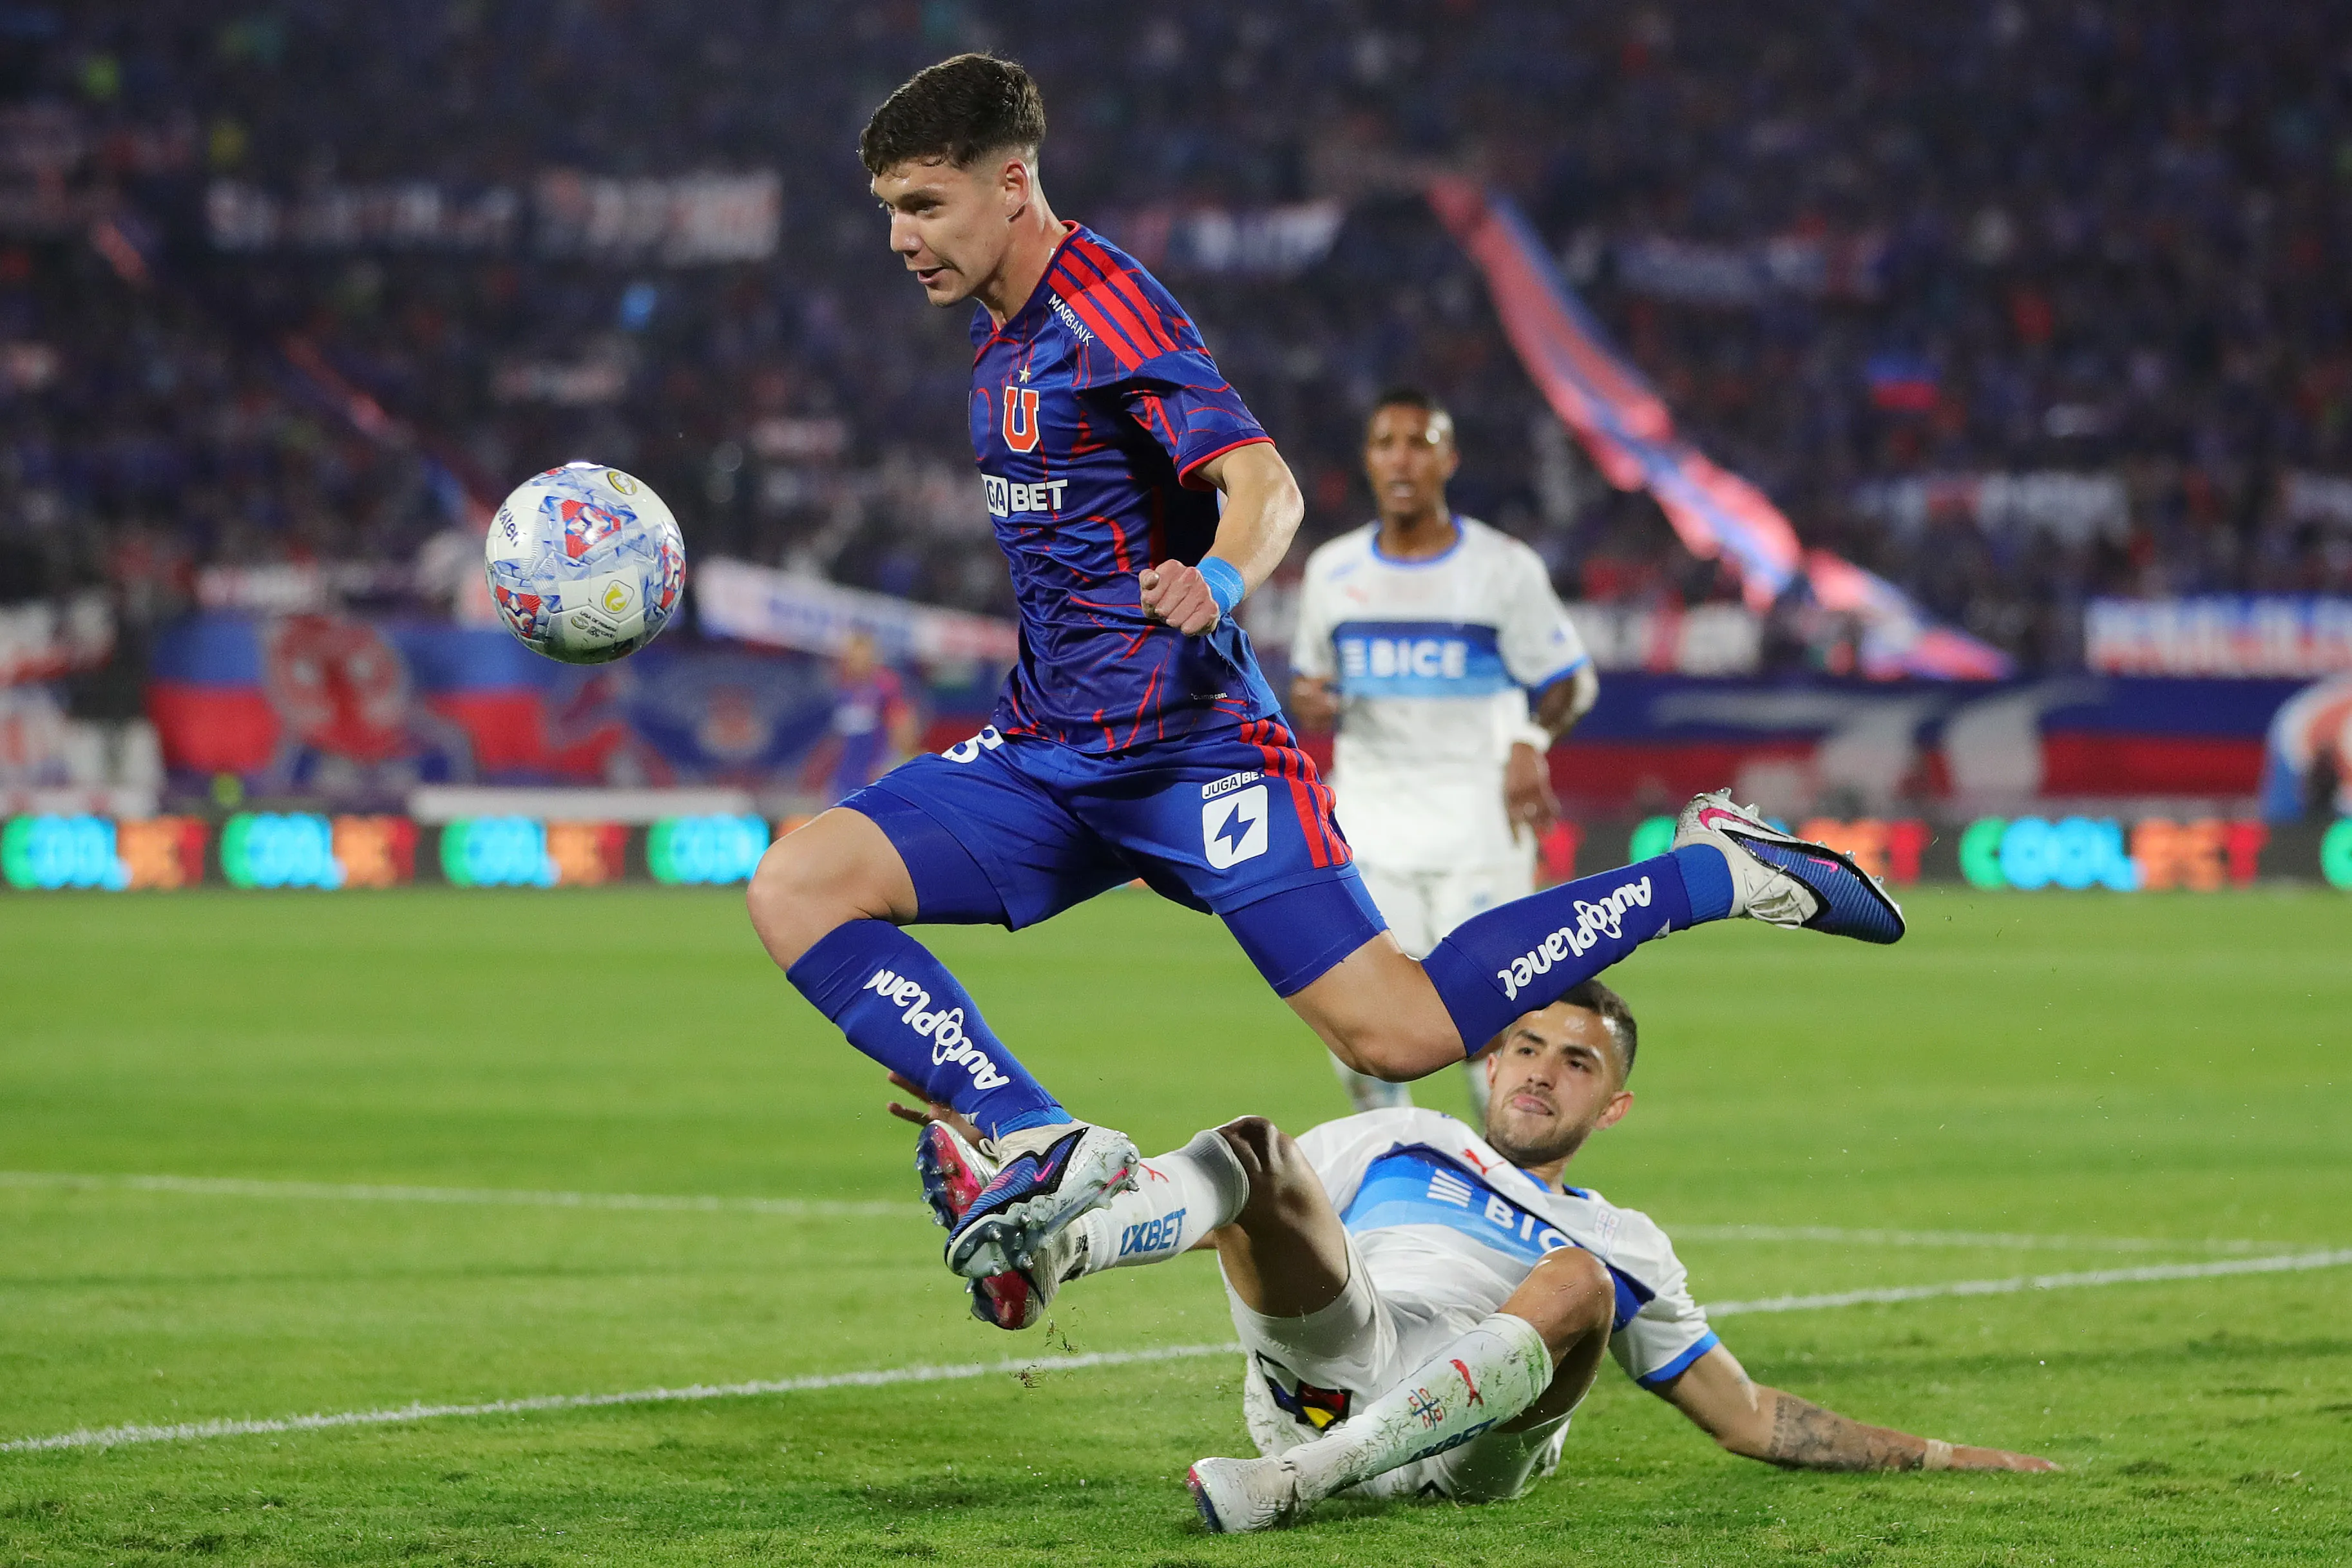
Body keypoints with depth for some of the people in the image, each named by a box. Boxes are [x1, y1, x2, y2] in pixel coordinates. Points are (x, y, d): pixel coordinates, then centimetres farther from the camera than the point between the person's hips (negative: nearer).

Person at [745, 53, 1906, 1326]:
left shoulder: (1105, 307, -13)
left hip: (1189, 745, -8)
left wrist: (1214, 583, -46)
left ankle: (1713, 874, 3)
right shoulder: (999, 329, 14)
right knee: (794, 888, -12)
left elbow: (1263, 483, -26)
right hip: (1046, 753, 9)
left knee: (1399, 1036, -15)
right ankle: (1038, 1146, -21)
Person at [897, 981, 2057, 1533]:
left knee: (1576, 1282, -30)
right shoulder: (1400, 1146, 31)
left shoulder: (1625, 1247, 32)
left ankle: (1298, 1479, -43)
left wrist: (1930, 1456, 25)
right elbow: (1201, 1201, 24)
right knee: (1250, 1154, -23)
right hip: (1322, 1372, 0)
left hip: (1467, 1439, 0)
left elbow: (1754, 1419, 34)